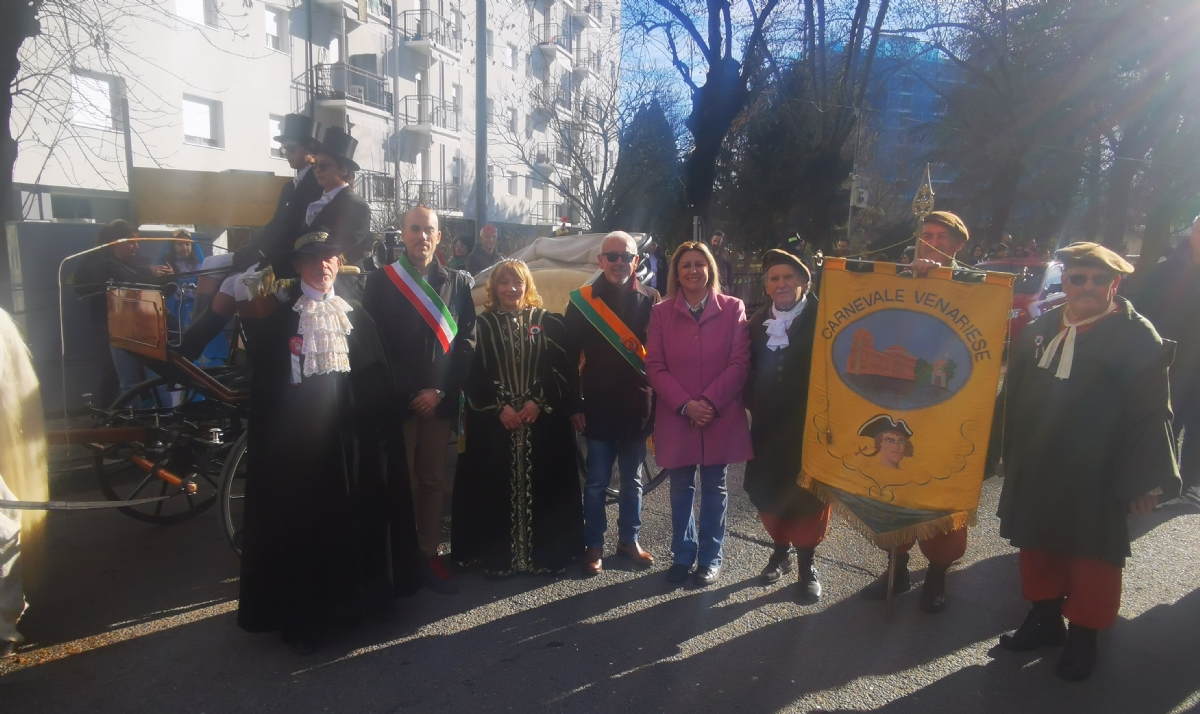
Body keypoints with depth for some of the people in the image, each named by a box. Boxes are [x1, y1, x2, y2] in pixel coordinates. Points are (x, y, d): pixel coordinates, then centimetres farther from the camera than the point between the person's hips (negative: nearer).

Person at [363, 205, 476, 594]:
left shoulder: (457, 282, 7)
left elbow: (467, 341, 2)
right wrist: (406, 393, -8)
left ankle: (429, 553, 18)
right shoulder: (380, 281, 3)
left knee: (433, 479, 8)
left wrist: (441, 391, -7)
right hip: (396, 399, -1)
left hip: (439, 399, 2)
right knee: (398, 480, 4)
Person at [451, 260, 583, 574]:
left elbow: (561, 368, 1)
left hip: (543, 421, 1)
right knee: (497, 487, 1)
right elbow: (472, 375, 0)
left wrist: (539, 402, -12)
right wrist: (499, 407, -11)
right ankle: (498, 554, 14)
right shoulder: (482, 325, 5)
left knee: (540, 485, 4)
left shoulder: (547, 323, 7)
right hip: (493, 422, 0)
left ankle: (545, 551, 17)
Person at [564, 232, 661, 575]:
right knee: (597, 482, 8)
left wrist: (659, 401, -2)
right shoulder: (582, 300, -2)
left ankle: (629, 540, 29)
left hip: (638, 407, 2)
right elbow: (569, 358, -1)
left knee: (632, 480, 14)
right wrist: (574, 405, -5)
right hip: (598, 408, -1)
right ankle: (594, 545, 22)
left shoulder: (650, 299, 1)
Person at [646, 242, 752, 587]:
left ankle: (710, 558, 26)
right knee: (681, 488, 12)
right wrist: (684, 404, -14)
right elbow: (655, 366, -2)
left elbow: (739, 363, -5)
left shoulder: (733, 309, 0)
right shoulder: (661, 312, 3)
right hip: (675, 418, 1)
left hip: (722, 418, -1)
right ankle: (683, 556, 28)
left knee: (714, 488, 11)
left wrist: (710, 402, -15)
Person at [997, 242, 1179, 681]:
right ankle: (1045, 620, 36)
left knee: (1091, 555, 10)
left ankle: (1082, 637, 28)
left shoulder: (1138, 339, -11)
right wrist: (1011, 453, 12)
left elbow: (1151, 415, -13)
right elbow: (1015, 394, 10)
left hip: (1096, 478, -5)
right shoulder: (1041, 329, 5)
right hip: (1036, 470, 6)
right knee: (1038, 546, 17)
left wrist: (1146, 479, -16)